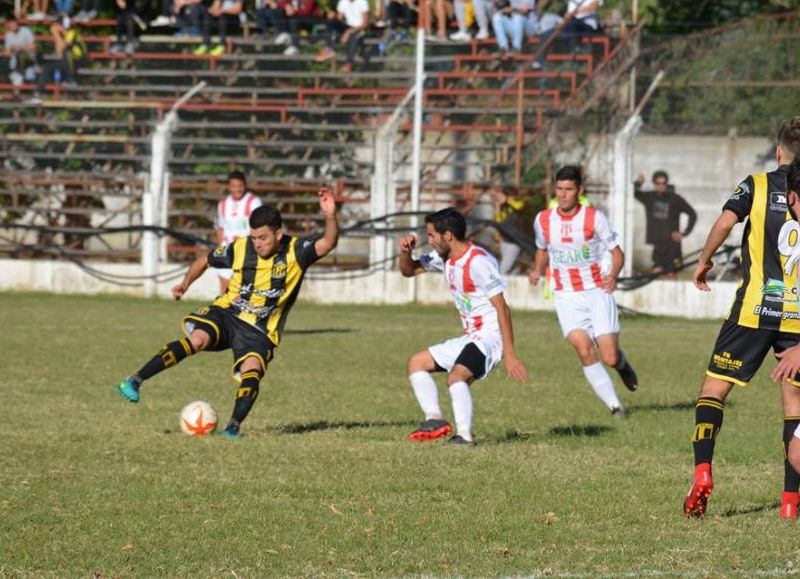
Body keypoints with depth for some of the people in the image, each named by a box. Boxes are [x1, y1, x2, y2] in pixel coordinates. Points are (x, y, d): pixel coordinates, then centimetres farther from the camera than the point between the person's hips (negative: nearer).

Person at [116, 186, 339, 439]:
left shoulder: (296, 251, -8)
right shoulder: (240, 248, -3)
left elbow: (327, 243, -25)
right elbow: (206, 259, 14)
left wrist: (330, 217, -43)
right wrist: (186, 283, 0)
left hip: (259, 331, 0)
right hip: (226, 314, 0)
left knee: (252, 369, -28)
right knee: (197, 338, -27)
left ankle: (234, 426, -24)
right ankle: (135, 381, -30)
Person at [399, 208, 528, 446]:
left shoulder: (478, 262, -20)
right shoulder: (444, 257, 7)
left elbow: (502, 308, -22)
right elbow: (409, 270, 22)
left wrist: (509, 354, -26)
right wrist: (405, 251, -2)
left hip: (491, 337, -10)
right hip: (470, 337, 10)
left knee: (456, 376, -31)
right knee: (416, 362, 12)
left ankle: (464, 436, -31)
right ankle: (436, 420, 0)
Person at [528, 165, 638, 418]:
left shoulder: (595, 218, -7)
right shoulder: (543, 220, 2)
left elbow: (617, 252, -1)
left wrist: (613, 275, -20)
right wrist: (537, 270, 1)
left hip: (597, 292, -1)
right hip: (566, 295, 1)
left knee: (609, 357, -7)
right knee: (585, 351, -20)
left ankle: (622, 363, 33)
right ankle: (615, 405, -8)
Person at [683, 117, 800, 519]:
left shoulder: (758, 185, 0)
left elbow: (726, 220, -15)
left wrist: (704, 260, -1)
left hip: (754, 309, -2)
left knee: (714, 387, 6)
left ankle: (702, 472, -12)